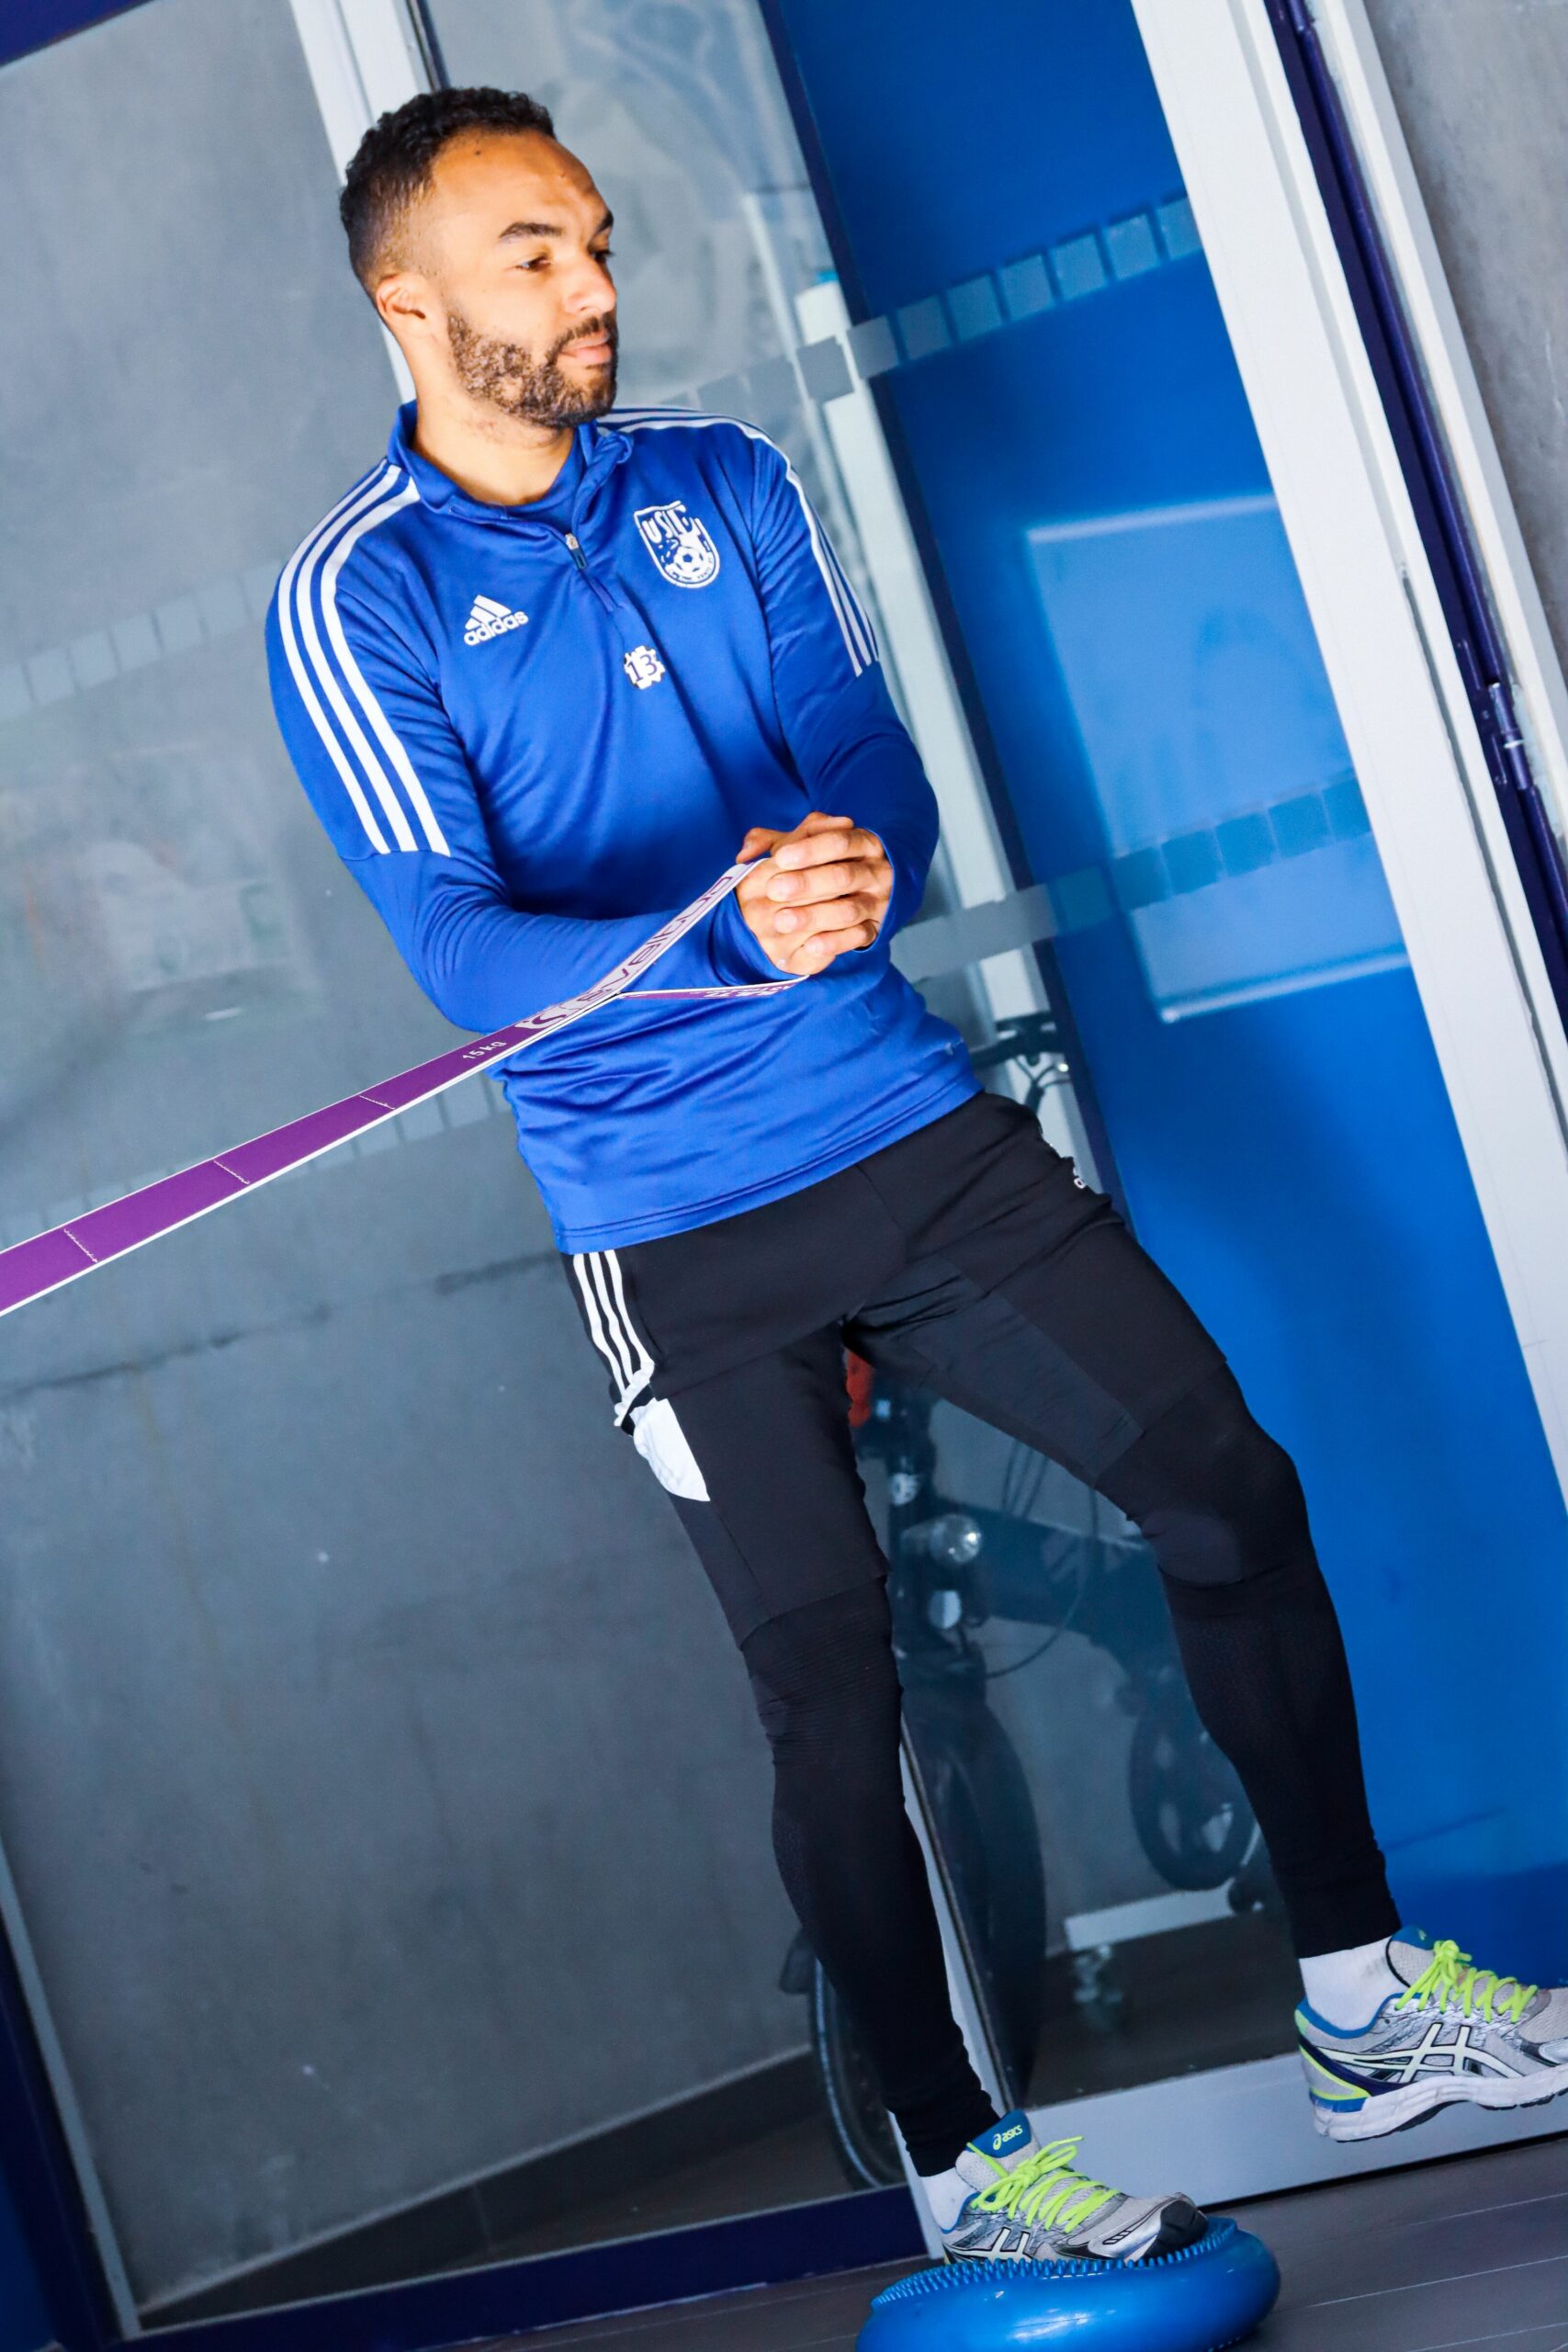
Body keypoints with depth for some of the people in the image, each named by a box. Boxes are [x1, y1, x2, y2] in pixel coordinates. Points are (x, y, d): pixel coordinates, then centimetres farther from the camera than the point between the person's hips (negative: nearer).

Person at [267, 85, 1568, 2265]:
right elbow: (458, 948, -16)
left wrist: (855, 865, -20)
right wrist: (729, 939, -33)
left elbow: (882, 771, 5)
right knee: (831, 1691, -1)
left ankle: (1361, 1997, 20)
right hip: (681, 1226, -4)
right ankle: (960, 2166, 17)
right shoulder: (357, 601, -7)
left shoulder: (723, 483, 7)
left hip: (914, 1122, 4)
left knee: (1232, 1494, 3)